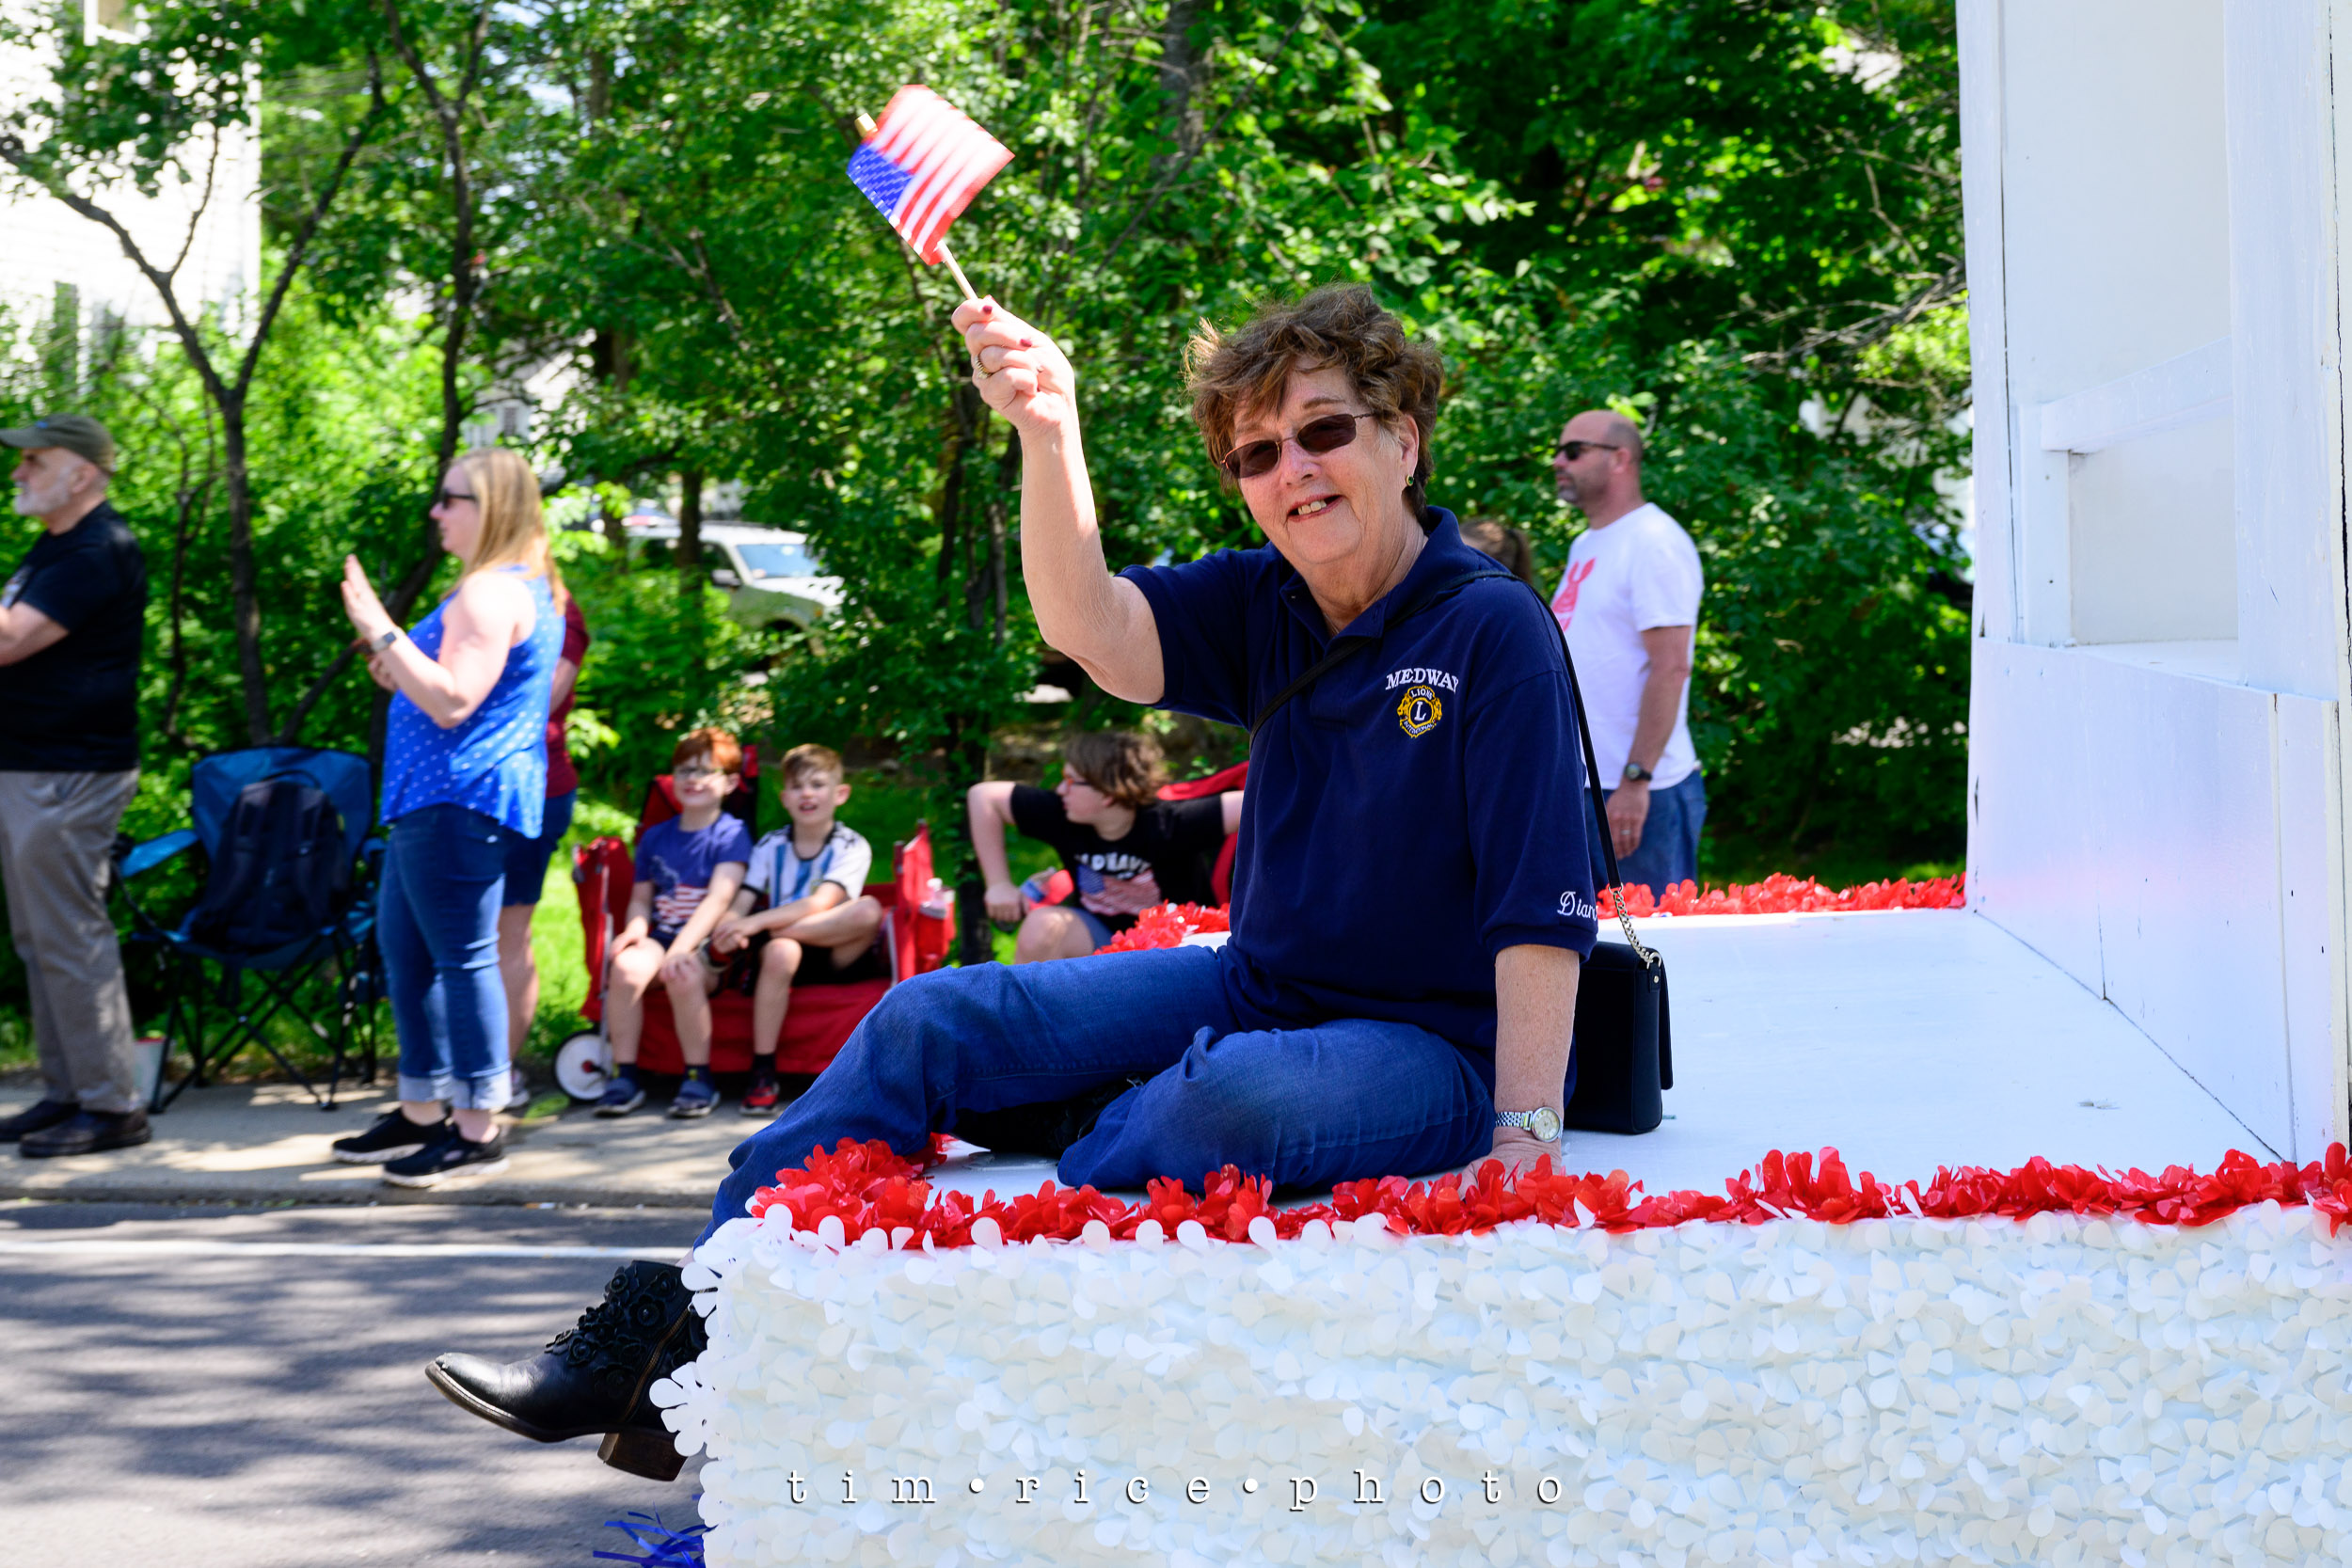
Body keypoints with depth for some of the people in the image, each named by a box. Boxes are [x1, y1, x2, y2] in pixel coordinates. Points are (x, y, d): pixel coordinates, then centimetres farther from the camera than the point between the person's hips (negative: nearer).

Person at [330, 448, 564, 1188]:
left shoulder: (491, 593, -15)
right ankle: (422, 1114, 23)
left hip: (459, 800, -12)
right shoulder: (526, 589, 19)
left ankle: (478, 1129, -4)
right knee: (403, 946, 17)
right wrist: (398, 672, 14)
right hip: (442, 799, 12)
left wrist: (383, 632, -20)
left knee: (464, 955, -8)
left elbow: (453, 702, -24)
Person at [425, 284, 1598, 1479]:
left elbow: (1543, 903, -20)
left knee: (1224, 1097, -39)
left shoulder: (1494, 630, -15)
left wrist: (1526, 1134, -27)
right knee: (931, 1019, -3)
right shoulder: (1266, 604, 3)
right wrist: (1049, 431, -28)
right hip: (1252, 989, 7)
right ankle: (672, 1328, -2)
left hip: (1428, 1049, -7)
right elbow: (1091, 631, -14)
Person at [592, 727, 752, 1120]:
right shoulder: (656, 836, 16)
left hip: (709, 945, -4)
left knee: (684, 975, -37)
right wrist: (636, 926, -5)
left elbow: (719, 899, -14)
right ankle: (624, 1077, -22)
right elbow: (641, 897, 20)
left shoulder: (731, 834, -1)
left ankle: (699, 1080, -19)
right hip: (660, 937, 4)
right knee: (627, 966, -30)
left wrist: (681, 949, -26)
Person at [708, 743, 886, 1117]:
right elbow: (740, 904, -2)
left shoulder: (852, 847, -2)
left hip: (837, 958, -1)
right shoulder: (770, 845, 8)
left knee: (869, 910, -30)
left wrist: (757, 923, -30)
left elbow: (821, 904, -18)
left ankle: (757, 942, -25)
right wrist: (729, 928, -28)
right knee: (780, 951, -36)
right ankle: (762, 1074, -31)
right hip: (790, 959, 1)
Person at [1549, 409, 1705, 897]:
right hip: (1575, 789, 9)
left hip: (1639, 797, -9)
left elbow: (1669, 668, -19)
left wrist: (1635, 780, -24)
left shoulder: (1655, 543, -11)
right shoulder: (1585, 546, 18)